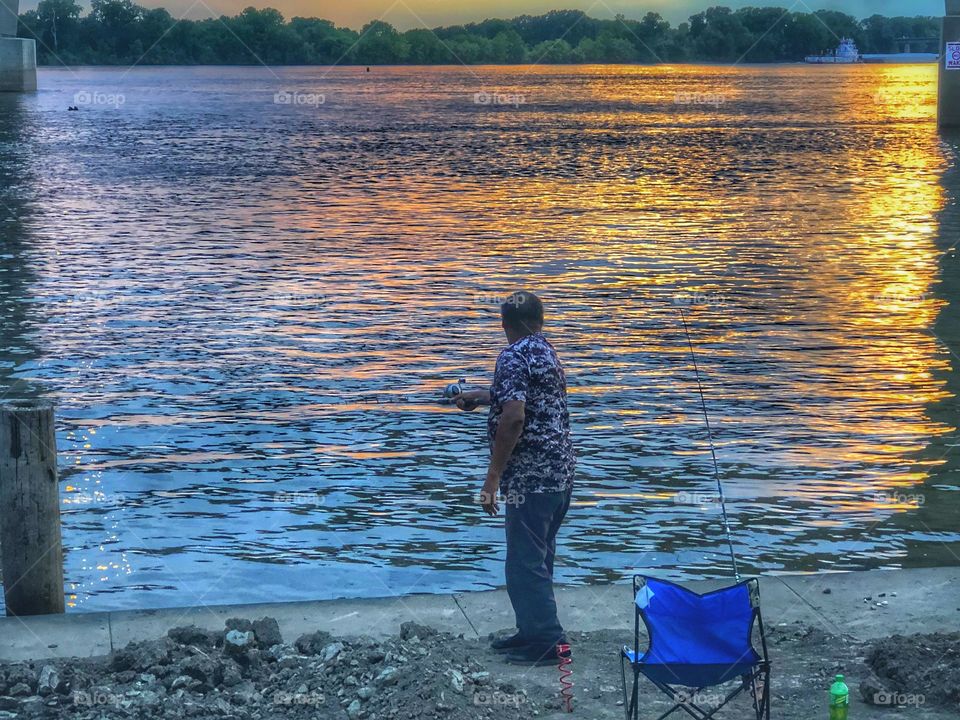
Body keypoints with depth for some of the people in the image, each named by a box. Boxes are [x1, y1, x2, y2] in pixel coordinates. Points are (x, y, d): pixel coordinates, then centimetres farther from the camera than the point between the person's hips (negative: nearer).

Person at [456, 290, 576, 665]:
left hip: (531, 477, -9)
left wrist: (493, 478, -22)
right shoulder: (548, 354, 15)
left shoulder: (513, 357, -13)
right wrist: (482, 397, 45)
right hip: (560, 473, 9)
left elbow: (514, 417, -24)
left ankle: (547, 641, -1)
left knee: (525, 562, -3)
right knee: (538, 558, 18)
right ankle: (533, 631, 26)